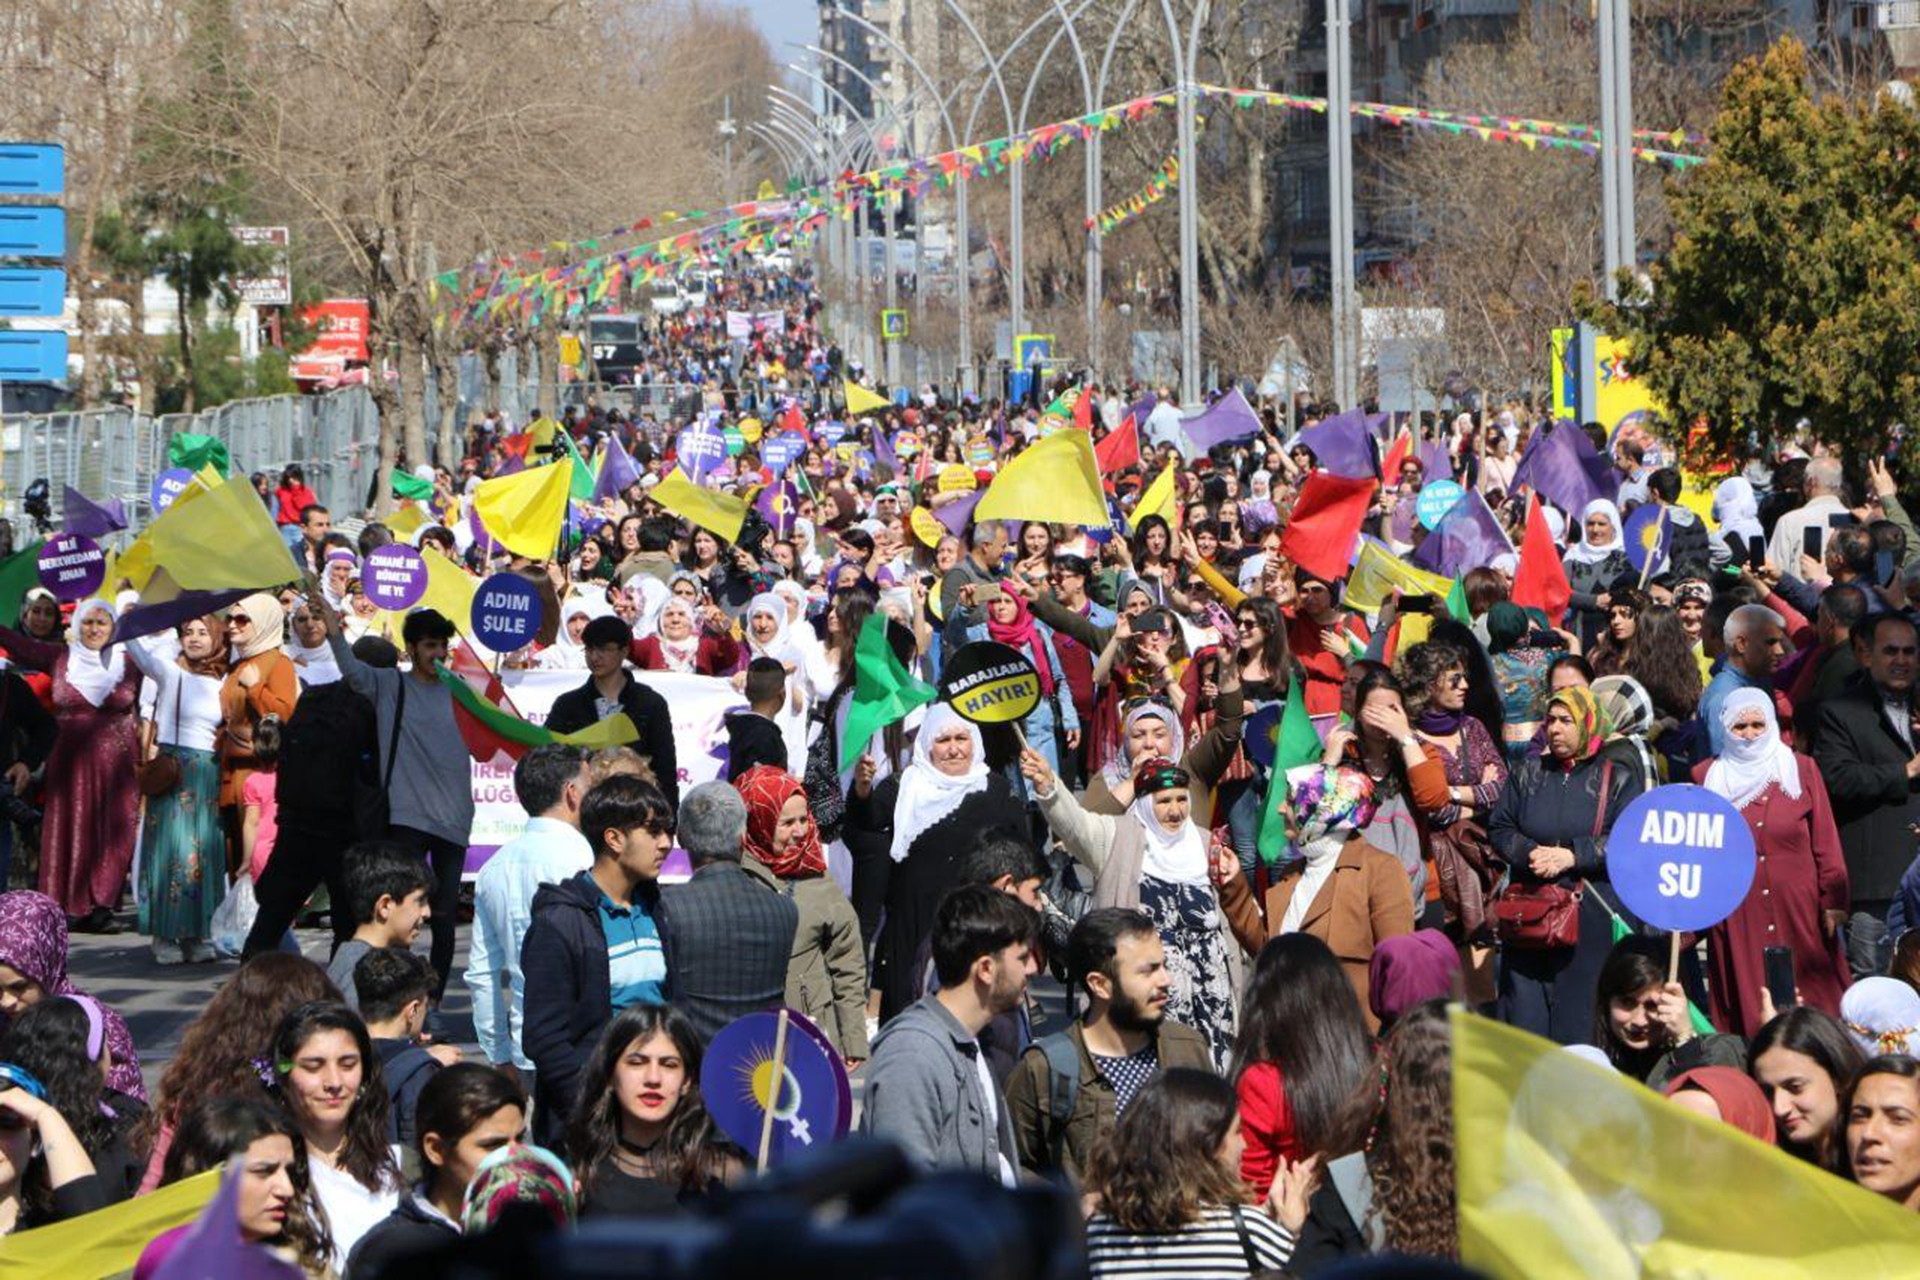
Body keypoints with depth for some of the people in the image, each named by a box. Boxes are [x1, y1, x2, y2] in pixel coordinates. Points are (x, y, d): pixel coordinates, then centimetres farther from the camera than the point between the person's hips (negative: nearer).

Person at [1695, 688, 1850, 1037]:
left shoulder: (1801, 770, 7)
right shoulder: (1707, 776, 9)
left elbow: (1825, 842, 5)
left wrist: (1833, 902, -1)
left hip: (1797, 911, 0)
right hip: (1737, 915, 0)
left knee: (1808, 1001, -2)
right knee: (1747, 1004, -1)